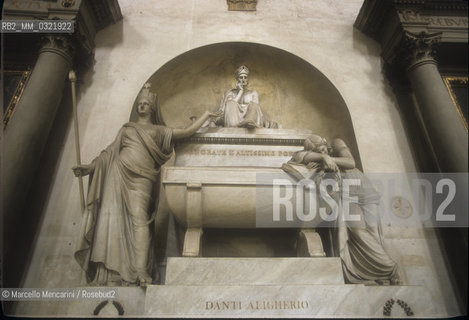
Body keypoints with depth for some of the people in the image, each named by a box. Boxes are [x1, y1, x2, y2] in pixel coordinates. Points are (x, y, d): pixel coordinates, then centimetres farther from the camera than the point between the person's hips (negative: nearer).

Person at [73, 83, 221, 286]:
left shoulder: (159, 131, 20)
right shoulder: (127, 128, 24)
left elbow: (187, 132, 14)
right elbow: (110, 152, 18)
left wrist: (206, 115, 17)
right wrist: (88, 167, 8)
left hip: (140, 179, -2)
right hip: (119, 175, 2)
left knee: (139, 220, -16)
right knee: (113, 217, -7)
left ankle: (141, 271, -20)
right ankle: (111, 269, -2)